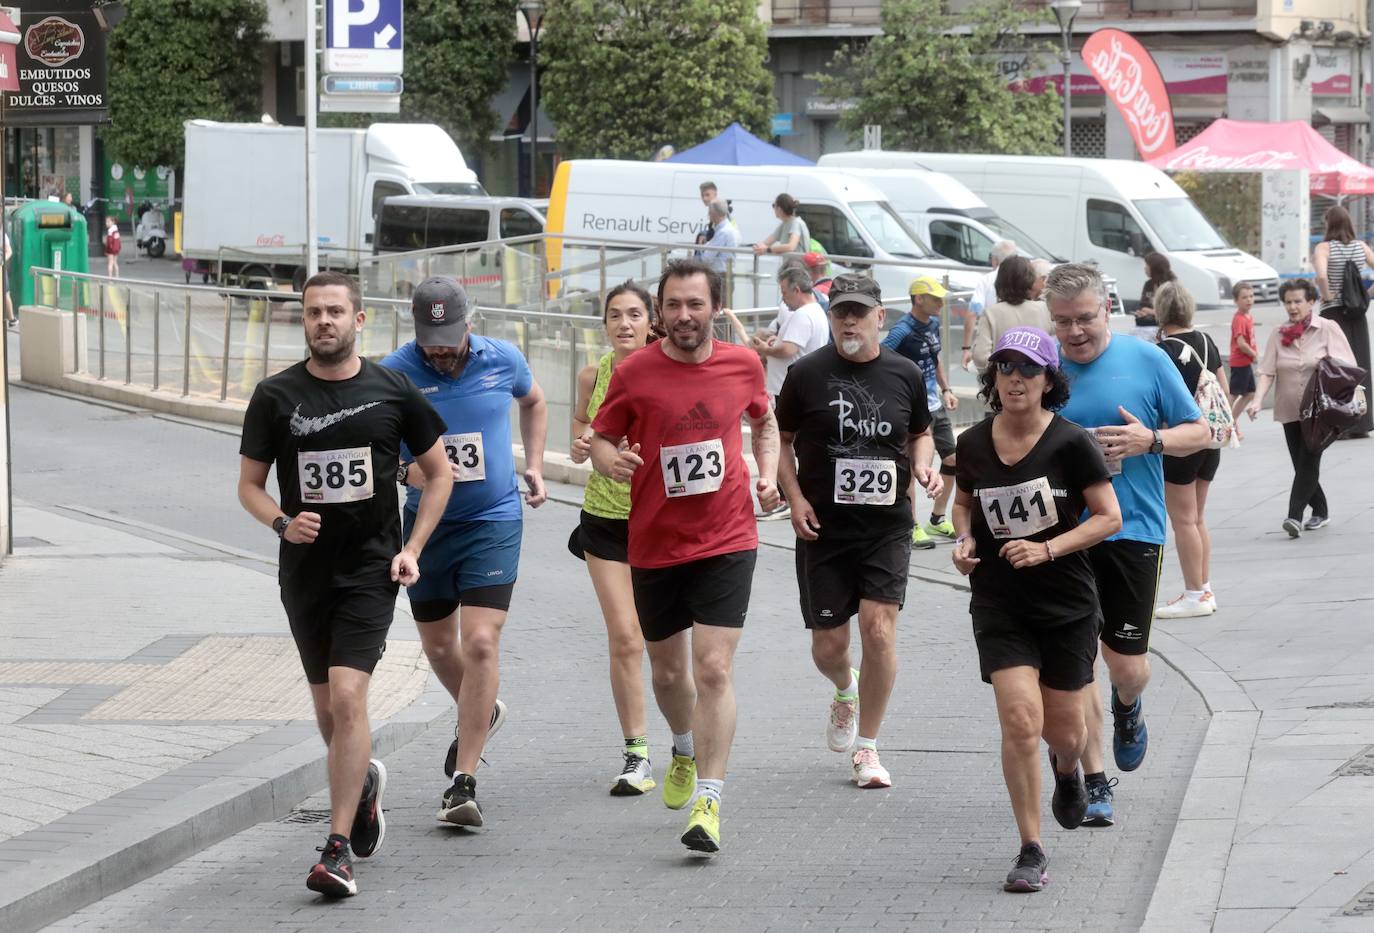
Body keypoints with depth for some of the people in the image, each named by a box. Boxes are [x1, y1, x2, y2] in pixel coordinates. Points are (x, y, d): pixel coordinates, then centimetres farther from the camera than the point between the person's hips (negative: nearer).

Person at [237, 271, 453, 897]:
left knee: (347, 697, -17)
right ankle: (363, 781, 46)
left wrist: (412, 549, -2)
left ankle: (338, 851, -15)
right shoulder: (276, 396, 0)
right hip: (304, 571, 3)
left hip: (371, 569, -3)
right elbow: (249, 484, 7)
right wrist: (281, 522, -14)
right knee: (327, 709, 13)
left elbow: (438, 473, 9)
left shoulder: (391, 391, -1)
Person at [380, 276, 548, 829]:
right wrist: (404, 471, -26)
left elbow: (533, 401, 19)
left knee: (480, 642, -15)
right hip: (427, 524, 2)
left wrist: (534, 466, 11)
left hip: (494, 521, -2)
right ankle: (480, 714, 49)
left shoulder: (503, 360, -4)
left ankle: (463, 782, -13)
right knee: (438, 643, 16)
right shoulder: (394, 373, -10)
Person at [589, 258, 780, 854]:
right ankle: (685, 751, 47)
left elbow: (764, 420, 20)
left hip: (726, 541, -1)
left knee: (714, 669, -13)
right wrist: (611, 459, -19)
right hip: (654, 543, 1)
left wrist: (768, 473, 4)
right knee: (667, 671, 16)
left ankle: (708, 802, -14)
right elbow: (601, 438, 4)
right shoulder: (634, 373, -5)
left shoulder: (743, 364, 0)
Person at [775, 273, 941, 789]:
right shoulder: (807, 373, -2)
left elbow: (920, 434, 19)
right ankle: (846, 690, 42)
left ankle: (866, 748, 1)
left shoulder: (905, 374, 4)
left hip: (887, 525, 0)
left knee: (879, 629, -13)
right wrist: (794, 496, -6)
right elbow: (781, 440, 7)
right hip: (823, 528, 0)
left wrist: (923, 465, -2)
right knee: (828, 645, 3)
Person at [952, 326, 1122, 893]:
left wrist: (1047, 549, -19)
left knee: (1064, 728, 8)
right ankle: (1031, 851, -3)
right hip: (999, 606, 1)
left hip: (1068, 605, -1)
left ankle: (1067, 771, 48)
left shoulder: (1070, 443, -10)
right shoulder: (973, 444, 0)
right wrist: (965, 540, -3)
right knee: (1020, 719, -14)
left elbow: (1109, 516, -7)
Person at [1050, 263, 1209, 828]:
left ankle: (1128, 707, 37)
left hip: (1132, 529, -1)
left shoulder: (1146, 361, -1)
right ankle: (1094, 782, 10)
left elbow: (1199, 432, 4)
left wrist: (1150, 441, -14)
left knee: (1126, 663, 0)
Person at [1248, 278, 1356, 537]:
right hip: (1290, 410, 4)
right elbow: (1267, 372, -1)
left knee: (1308, 461, -12)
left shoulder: (1328, 329, -2)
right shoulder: (1278, 335, 5)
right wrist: (1257, 400, -17)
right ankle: (1320, 511, 23)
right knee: (1302, 465, 7)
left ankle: (1295, 515, -18)